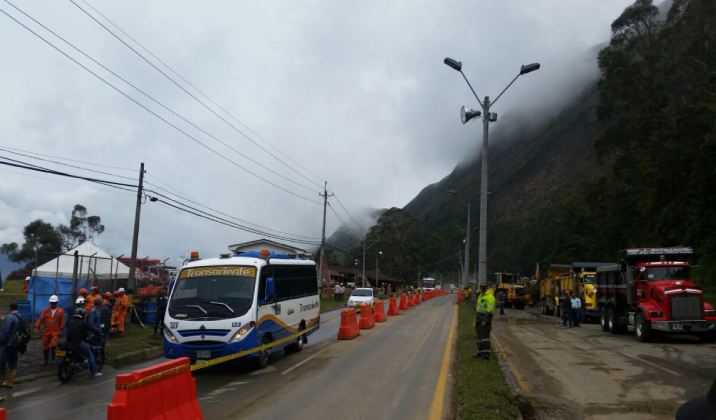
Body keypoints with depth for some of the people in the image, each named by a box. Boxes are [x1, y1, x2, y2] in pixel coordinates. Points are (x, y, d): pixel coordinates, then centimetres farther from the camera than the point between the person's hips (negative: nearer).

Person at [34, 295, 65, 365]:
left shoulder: (60, 311, 0)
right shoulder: (46, 310, 3)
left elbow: (62, 321, 4)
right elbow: (40, 318, -3)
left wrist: (61, 330, 4)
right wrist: (37, 327, -13)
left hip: (55, 332, -2)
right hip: (46, 332, 2)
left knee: (53, 345, -14)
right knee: (45, 346, 10)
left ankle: (53, 358, 8)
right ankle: (45, 360, 23)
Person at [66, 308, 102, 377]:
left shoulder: (69, 321, 10)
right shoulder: (83, 323, -6)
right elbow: (92, 329, -3)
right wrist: (99, 333, 13)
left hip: (69, 342, 6)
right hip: (79, 342, -6)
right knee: (90, 356, 6)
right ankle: (95, 372, 1)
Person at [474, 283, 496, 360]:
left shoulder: (490, 297, -14)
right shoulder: (480, 296, 17)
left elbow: (490, 310, -22)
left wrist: (485, 321, -26)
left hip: (485, 320, -9)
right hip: (479, 320, 9)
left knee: (484, 336, -13)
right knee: (480, 336, 13)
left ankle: (486, 354, -14)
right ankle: (480, 352, 21)